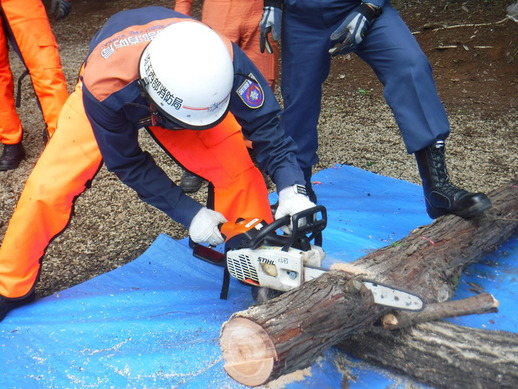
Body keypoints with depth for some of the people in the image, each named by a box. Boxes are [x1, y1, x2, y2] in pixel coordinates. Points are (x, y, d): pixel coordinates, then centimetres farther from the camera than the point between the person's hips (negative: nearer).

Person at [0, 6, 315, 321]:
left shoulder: (223, 61, -41)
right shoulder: (104, 86, -42)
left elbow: (265, 124, -31)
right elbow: (129, 164, -27)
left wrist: (292, 189, -45)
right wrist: (190, 214, -30)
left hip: (186, 90, 2)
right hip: (115, 94, -1)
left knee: (239, 171, -18)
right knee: (49, 186, -13)